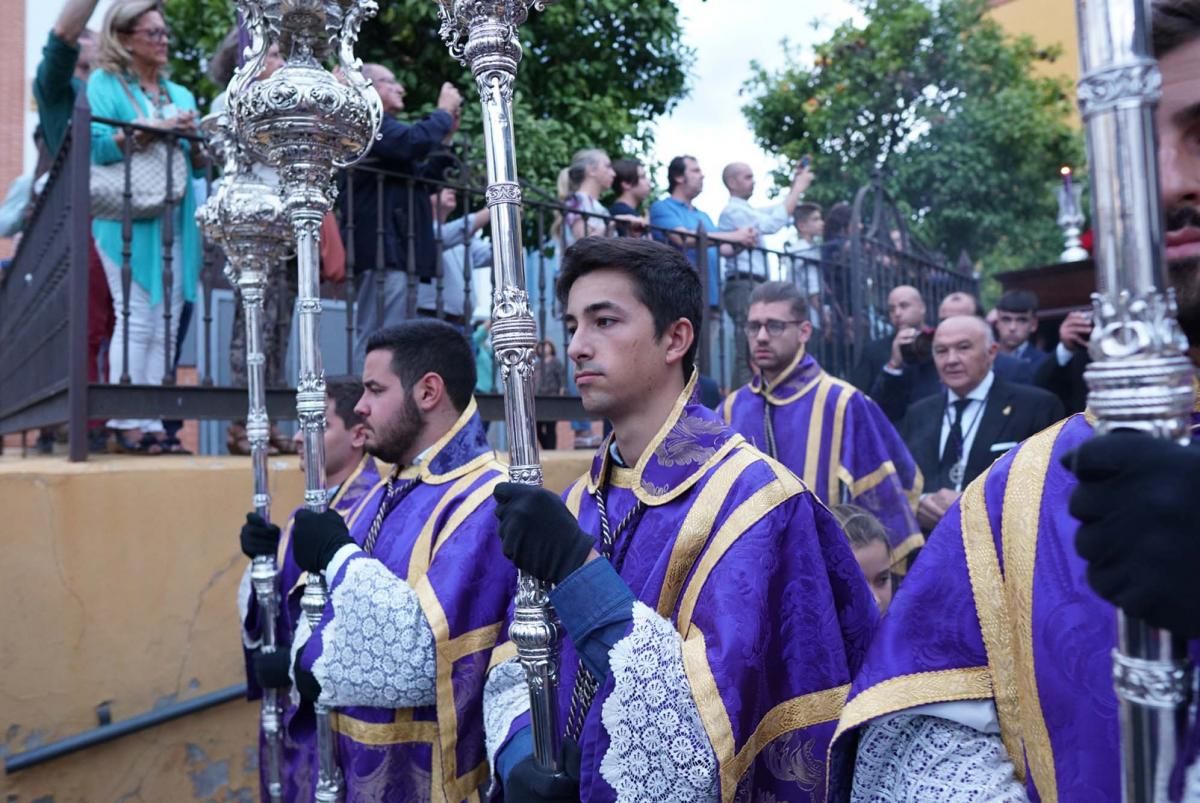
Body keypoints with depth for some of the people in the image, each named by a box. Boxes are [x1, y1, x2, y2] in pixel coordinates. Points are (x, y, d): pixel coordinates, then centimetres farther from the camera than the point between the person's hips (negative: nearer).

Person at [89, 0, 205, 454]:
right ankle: (125, 423, -5)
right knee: (137, 320, -10)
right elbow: (96, 145, -9)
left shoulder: (181, 93, 20)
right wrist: (157, 128, -13)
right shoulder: (104, 83, 6)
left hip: (176, 221, 5)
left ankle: (152, 423, 3)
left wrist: (193, 140, -3)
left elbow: (199, 165, 17)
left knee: (166, 327, 0)